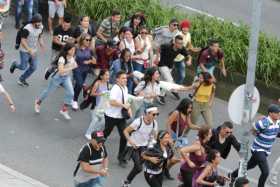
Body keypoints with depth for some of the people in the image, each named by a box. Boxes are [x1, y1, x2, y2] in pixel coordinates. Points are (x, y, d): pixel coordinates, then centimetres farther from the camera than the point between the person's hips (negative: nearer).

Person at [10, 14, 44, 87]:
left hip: (34, 51, 6)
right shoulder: (27, 29, -26)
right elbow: (23, 41, -24)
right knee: (23, 67, -3)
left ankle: (22, 79, 25)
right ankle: (15, 64, 32)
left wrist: (41, 44, -10)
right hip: (25, 51, -6)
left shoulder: (41, 27, -5)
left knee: (33, 67, 5)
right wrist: (30, 50, -31)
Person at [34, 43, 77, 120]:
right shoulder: (62, 58, -31)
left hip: (67, 77, 5)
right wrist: (71, 67, -44)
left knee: (70, 93, -9)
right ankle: (38, 102, 42)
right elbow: (61, 71, -41)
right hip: (58, 77, -5)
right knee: (48, 91, 14)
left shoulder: (72, 58, -9)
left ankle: (64, 110, 9)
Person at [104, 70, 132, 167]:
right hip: (112, 116, -7)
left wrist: (129, 109, 2)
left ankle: (121, 157, 11)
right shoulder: (115, 89, -22)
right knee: (106, 133, 11)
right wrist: (124, 105, -29)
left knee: (124, 136, -1)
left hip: (121, 116, 7)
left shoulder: (125, 88, 6)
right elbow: (112, 102, -35)